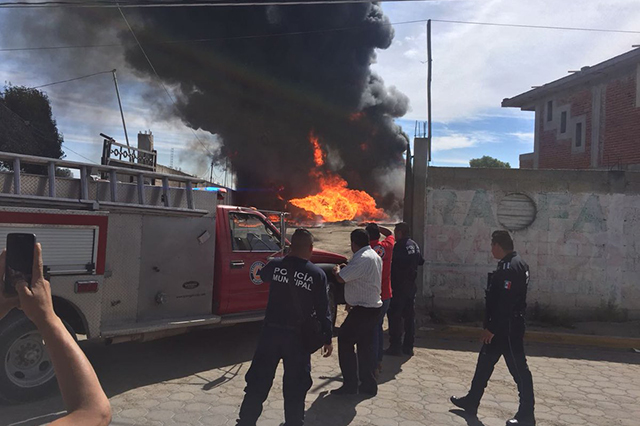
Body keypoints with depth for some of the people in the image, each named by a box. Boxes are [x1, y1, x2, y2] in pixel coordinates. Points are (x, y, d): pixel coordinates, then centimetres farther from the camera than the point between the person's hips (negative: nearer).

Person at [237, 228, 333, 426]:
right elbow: (323, 310, -6)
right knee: (295, 386, 12)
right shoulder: (317, 274, -9)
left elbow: (262, 275, 22)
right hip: (298, 335, -2)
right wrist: (327, 338, 4)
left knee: (258, 380, 14)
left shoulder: (275, 265, -3)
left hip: (271, 330, 2)